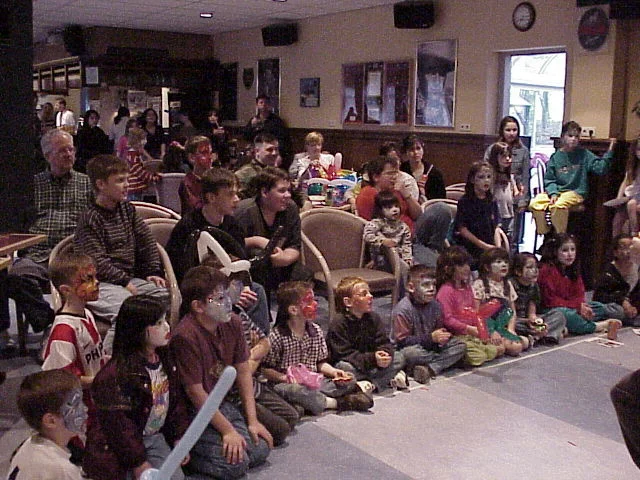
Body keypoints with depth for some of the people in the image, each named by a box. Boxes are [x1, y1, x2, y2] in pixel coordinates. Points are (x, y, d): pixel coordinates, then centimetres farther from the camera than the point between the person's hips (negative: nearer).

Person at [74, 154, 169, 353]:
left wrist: (153, 271, 10)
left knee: (167, 296, -9)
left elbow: (146, 240, 20)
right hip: (100, 284, -8)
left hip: (129, 278, 8)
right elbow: (97, 262, -14)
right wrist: (124, 282, -16)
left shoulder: (126, 209, 15)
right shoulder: (90, 218, -8)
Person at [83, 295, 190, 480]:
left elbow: (176, 401, 10)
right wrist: (139, 463, -17)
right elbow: (118, 424, -21)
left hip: (155, 438, 6)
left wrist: (179, 438, 7)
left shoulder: (165, 359, 0)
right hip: (120, 448, -6)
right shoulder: (116, 375, -23)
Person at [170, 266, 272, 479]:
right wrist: (228, 431, -16)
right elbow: (195, 392, -21)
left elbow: (243, 371, 3)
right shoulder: (186, 336, -26)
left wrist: (252, 421, -1)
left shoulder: (233, 323, -2)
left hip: (225, 404, 8)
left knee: (260, 450, -2)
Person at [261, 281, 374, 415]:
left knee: (350, 381, -8)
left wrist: (333, 371, -6)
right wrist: (284, 377, -22)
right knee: (294, 391, -40)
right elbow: (266, 369, -8)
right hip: (288, 384, -5)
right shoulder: (277, 336, -11)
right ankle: (335, 402, -21)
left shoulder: (316, 330, 7)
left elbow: (320, 362, 13)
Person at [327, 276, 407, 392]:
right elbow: (345, 354, -24)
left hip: (371, 364, 5)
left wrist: (385, 355, -29)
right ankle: (389, 380, -23)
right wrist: (372, 359, -34)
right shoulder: (338, 323, -19)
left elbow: (384, 343, -4)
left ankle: (371, 384, -23)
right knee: (344, 368, -37)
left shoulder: (374, 318, -1)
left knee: (399, 358, -8)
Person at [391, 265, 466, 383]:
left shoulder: (435, 305, 2)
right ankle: (442, 361, -13)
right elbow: (402, 340, -21)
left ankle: (430, 369, -23)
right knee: (412, 353, -40)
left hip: (430, 347, 7)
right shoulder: (402, 309, -19)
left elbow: (440, 328, 14)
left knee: (460, 345, -9)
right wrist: (431, 338, -23)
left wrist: (442, 337, -11)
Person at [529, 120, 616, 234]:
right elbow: (549, 179, 7)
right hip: (556, 191, 3)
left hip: (576, 192, -3)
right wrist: (553, 193, -10)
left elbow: (600, 168, -5)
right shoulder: (556, 157, 8)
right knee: (535, 203, -21)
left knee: (558, 205, -34)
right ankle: (544, 235, -4)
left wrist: (610, 151, -13)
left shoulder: (584, 154, 4)